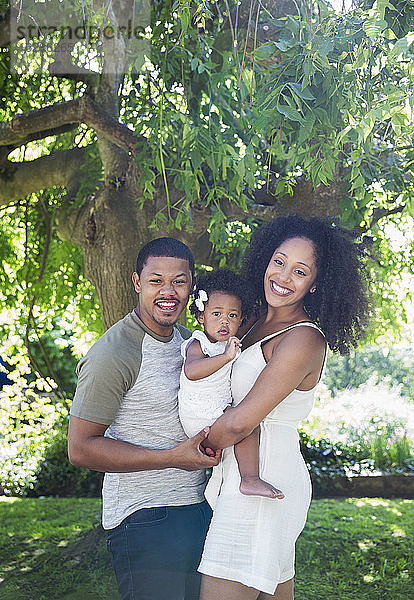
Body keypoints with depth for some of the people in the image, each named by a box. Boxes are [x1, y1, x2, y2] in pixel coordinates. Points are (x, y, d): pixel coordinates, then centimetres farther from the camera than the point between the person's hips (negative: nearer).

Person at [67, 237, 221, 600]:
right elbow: (81, 448, -19)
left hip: (198, 508, 8)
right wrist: (172, 457, -21)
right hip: (145, 520, -8)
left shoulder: (190, 340, 7)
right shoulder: (113, 354, -18)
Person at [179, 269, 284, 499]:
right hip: (201, 417, -10)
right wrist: (225, 357, -46)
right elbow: (191, 372, -40)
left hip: (219, 410, 10)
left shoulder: (230, 344, 10)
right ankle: (250, 480, -19)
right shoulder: (198, 345, -17)